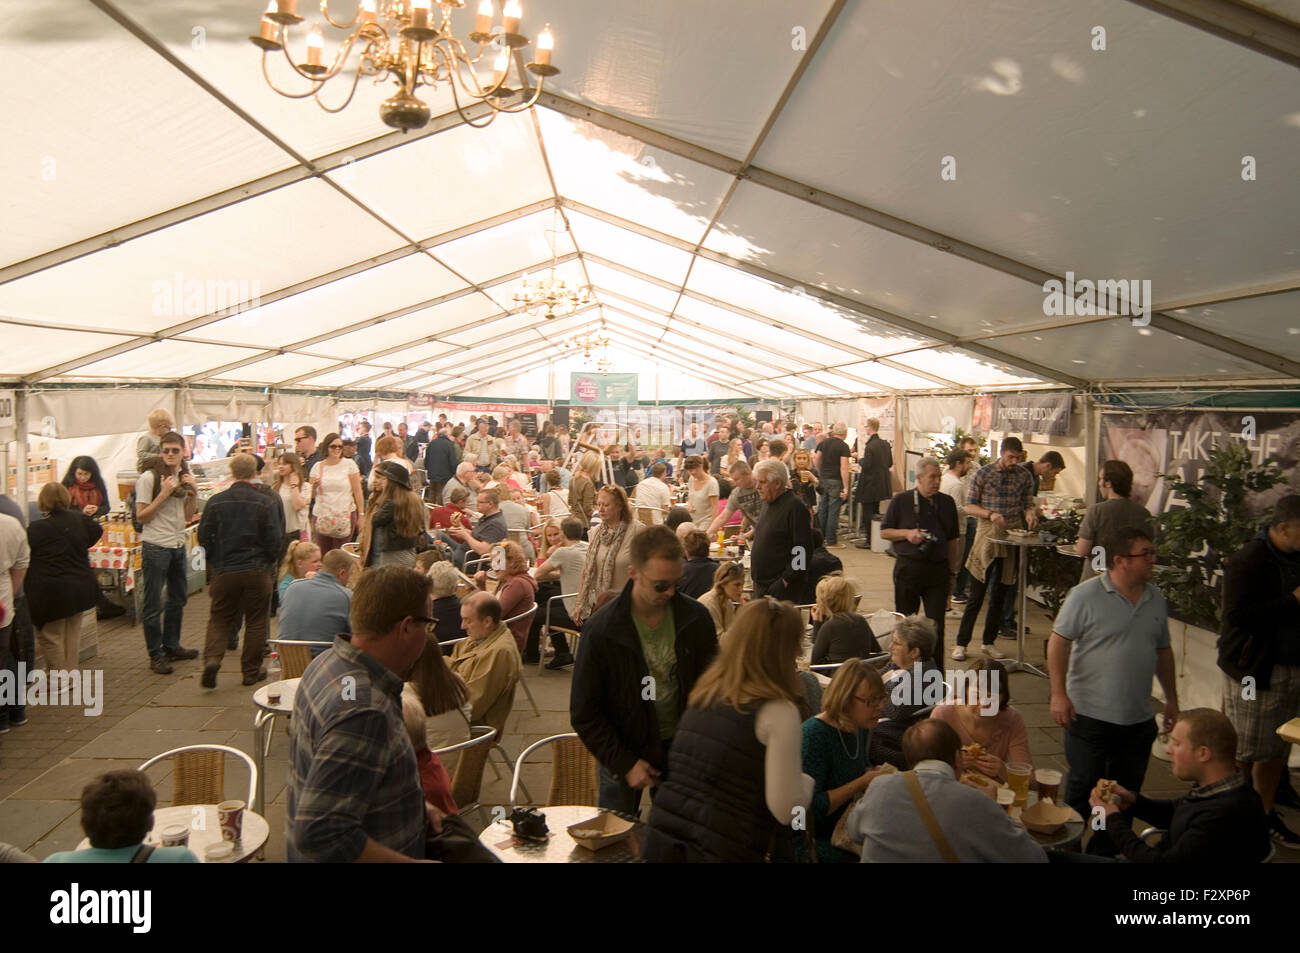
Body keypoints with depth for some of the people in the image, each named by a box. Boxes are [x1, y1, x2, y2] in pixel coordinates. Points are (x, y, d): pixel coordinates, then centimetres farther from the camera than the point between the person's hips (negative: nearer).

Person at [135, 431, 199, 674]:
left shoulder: (184, 476, 9)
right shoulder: (148, 478, -11)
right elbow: (141, 516, -14)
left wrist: (194, 492, -4)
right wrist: (163, 494, -21)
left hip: (178, 545, 7)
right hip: (156, 547, -7)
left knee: (178, 598, 17)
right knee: (153, 604, -1)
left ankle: (171, 645, 31)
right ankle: (156, 655, 7)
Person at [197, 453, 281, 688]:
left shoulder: (216, 501, -2)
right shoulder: (264, 502, -7)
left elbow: (204, 537, 3)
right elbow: (275, 539, -6)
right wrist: (269, 563, 12)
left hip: (224, 571, 1)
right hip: (257, 571, -1)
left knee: (219, 618, 13)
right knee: (256, 620, 9)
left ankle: (212, 658, -10)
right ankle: (252, 671, 14)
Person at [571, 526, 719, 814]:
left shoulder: (696, 618, -10)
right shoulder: (600, 630, -19)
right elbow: (584, 714, -11)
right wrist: (625, 764, -15)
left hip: (681, 746, 2)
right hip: (625, 752, -2)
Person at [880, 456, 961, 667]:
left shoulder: (947, 503, 7)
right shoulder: (901, 500, 0)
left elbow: (953, 540, 13)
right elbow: (884, 532, 3)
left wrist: (952, 572, 11)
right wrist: (907, 533, -14)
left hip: (938, 570, 1)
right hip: (908, 569, -1)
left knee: (936, 625, -2)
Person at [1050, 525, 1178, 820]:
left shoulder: (1156, 600, 8)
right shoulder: (1086, 595, -12)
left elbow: (1163, 651, 17)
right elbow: (1058, 643, -13)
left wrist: (1171, 699, 17)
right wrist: (1058, 694, -18)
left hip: (1139, 720, 6)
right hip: (1090, 716, -5)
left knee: (1126, 794, 14)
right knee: (1083, 788, 5)